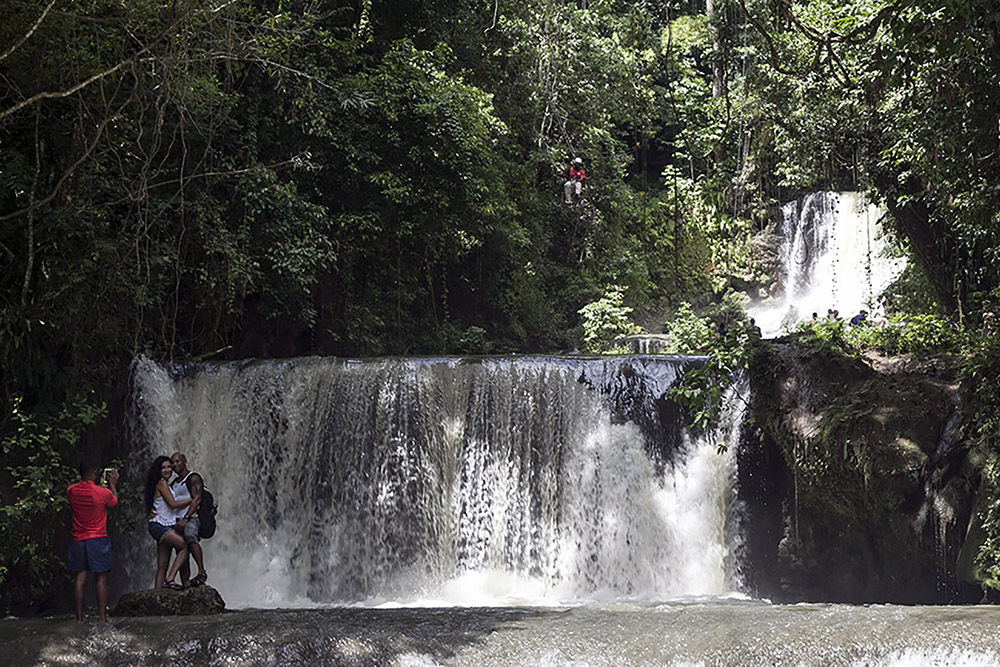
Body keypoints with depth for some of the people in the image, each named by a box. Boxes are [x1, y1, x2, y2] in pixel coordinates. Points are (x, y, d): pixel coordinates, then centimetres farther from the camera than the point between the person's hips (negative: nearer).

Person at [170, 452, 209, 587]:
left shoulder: (193, 478, -1)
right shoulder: (174, 483, 23)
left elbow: (196, 500, -14)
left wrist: (186, 518, -27)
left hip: (192, 518, -8)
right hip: (179, 522, 8)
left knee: (189, 534, -38)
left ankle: (202, 572, -45)